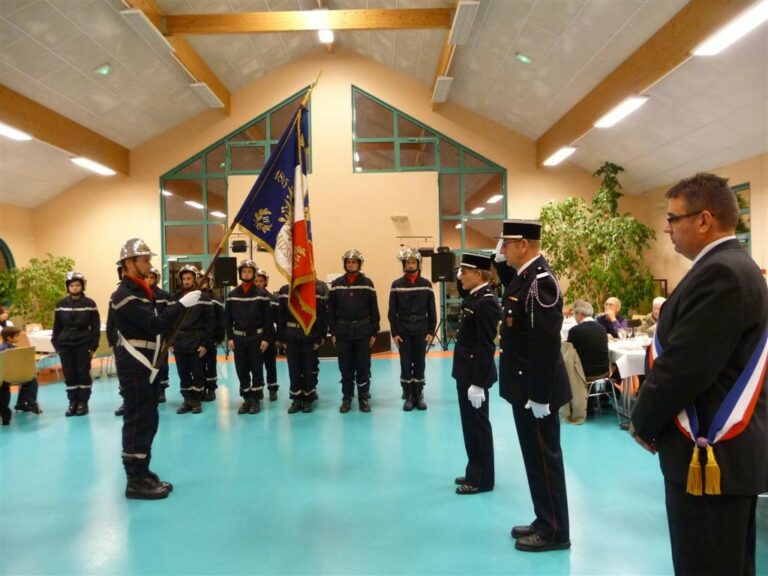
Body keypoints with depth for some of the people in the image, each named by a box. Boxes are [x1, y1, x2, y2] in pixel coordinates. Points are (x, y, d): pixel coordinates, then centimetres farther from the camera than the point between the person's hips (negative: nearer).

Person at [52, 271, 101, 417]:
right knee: (69, 375, 6)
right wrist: (56, 345, 5)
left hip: (84, 344, -2)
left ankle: (83, 403, 12)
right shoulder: (61, 304, 5)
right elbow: (57, 326, 10)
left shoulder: (89, 304, -3)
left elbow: (95, 326, -1)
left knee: (83, 373, 2)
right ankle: (73, 403, 16)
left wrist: (93, 345, -6)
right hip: (65, 345, 3)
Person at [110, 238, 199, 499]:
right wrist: (182, 304, -25)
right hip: (134, 368, -10)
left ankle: (143, 472, 24)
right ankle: (135, 481, 3)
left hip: (147, 365, 10)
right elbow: (155, 324, -26)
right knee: (138, 421, -5)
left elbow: (157, 321, 14)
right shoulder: (125, 294, -16)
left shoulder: (142, 290, 16)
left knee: (149, 420, 14)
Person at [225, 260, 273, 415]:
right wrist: (229, 337, 1)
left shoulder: (261, 294, -5)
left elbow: (268, 318, -6)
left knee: (256, 370, 3)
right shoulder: (232, 295, 5)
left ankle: (256, 399, 13)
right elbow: (228, 318, 8)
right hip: (238, 338, 3)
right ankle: (246, 399, 19)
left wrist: (266, 338, -10)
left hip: (256, 337, -3)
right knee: (241, 370, 7)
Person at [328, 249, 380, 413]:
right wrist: (333, 332, 1)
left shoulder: (367, 283, 0)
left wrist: (374, 332, -1)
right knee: (345, 368, 7)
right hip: (343, 332, 1)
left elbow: (374, 309, 1)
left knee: (363, 367, 4)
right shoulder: (336, 284, 3)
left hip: (363, 332, -1)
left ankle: (364, 398, 16)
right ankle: (347, 398, 19)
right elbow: (331, 310, 5)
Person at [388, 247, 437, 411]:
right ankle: (408, 397, 13)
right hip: (403, 331, 0)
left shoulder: (426, 284, 2)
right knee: (405, 365, 4)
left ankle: (419, 396, 17)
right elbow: (392, 311, 0)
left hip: (421, 331, 1)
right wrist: (394, 333, -5)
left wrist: (431, 331, -1)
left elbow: (431, 310, 3)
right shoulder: (396, 285, 0)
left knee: (420, 364, 6)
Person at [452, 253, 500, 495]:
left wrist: (477, 383, -22)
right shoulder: (474, 297, 10)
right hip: (466, 373, 10)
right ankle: (474, 471, 31)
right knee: (470, 426, 18)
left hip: (476, 375, -10)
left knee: (478, 426, 3)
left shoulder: (486, 302, -20)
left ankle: (482, 479, 16)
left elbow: (486, 347, -22)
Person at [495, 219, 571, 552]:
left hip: (536, 389, -10)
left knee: (544, 459, 3)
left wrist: (539, 395, -23)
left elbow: (546, 342, -25)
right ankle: (545, 521, 32)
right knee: (536, 457, 18)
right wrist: (500, 261, 14)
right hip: (524, 385, 10)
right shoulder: (524, 274, 8)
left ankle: (555, 532, 18)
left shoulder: (541, 280, -21)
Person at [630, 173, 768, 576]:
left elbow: (684, 367, -24)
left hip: (709, 455, -10)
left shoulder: (718, 273, -20)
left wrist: (643, 423, -8)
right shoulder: (734, 266, 13)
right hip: (728, 450, 10)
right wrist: (651, 417, 10)